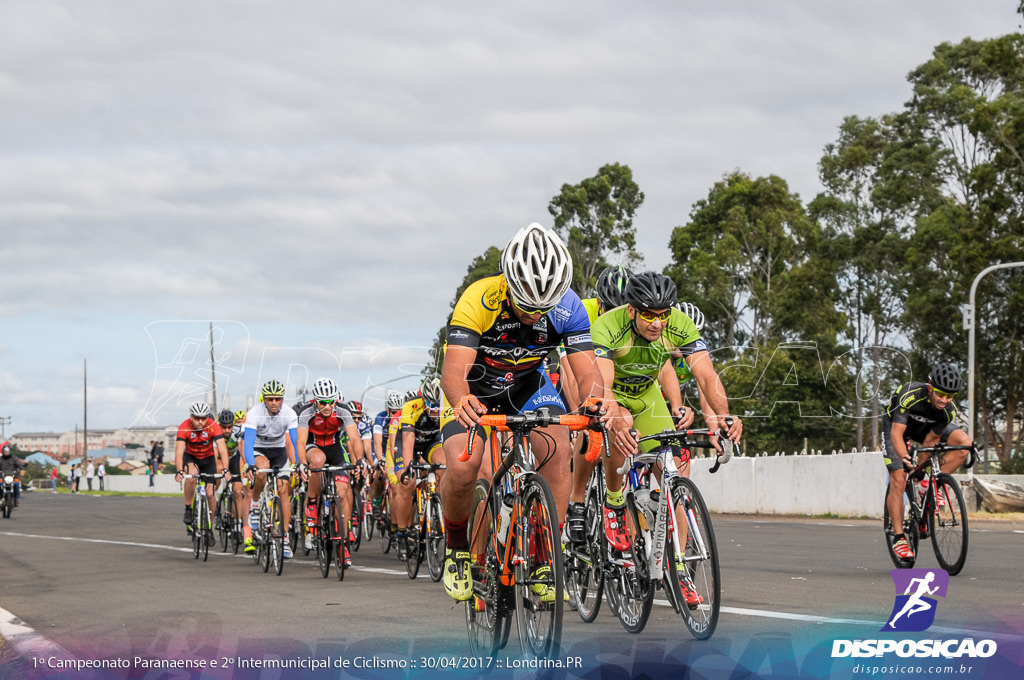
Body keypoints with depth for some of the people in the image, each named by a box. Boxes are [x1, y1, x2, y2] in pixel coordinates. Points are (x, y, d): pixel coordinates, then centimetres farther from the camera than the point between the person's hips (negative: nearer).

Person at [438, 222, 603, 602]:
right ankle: (456, 548, 4)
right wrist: (461, 401, -64)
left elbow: (586, 371, -26)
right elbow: (454, 368, -41)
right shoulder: (479, 300, -33)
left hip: (528, 384, 2)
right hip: (475, 388, -2)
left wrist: (595, 404, -50)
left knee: (557, 450, -26)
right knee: (462, 469, -25)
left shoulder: (567, 307, -24)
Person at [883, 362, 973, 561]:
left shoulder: (949, 411, -25)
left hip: (924, 427, 4)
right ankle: (898, 537, -8)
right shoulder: (910, 395, -38)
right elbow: (896, 433, -40)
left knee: (964, 442, -20)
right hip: (896, 424, -4)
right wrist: (906, 458, -54)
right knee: (898, 480, -15)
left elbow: (931, 439, -16)